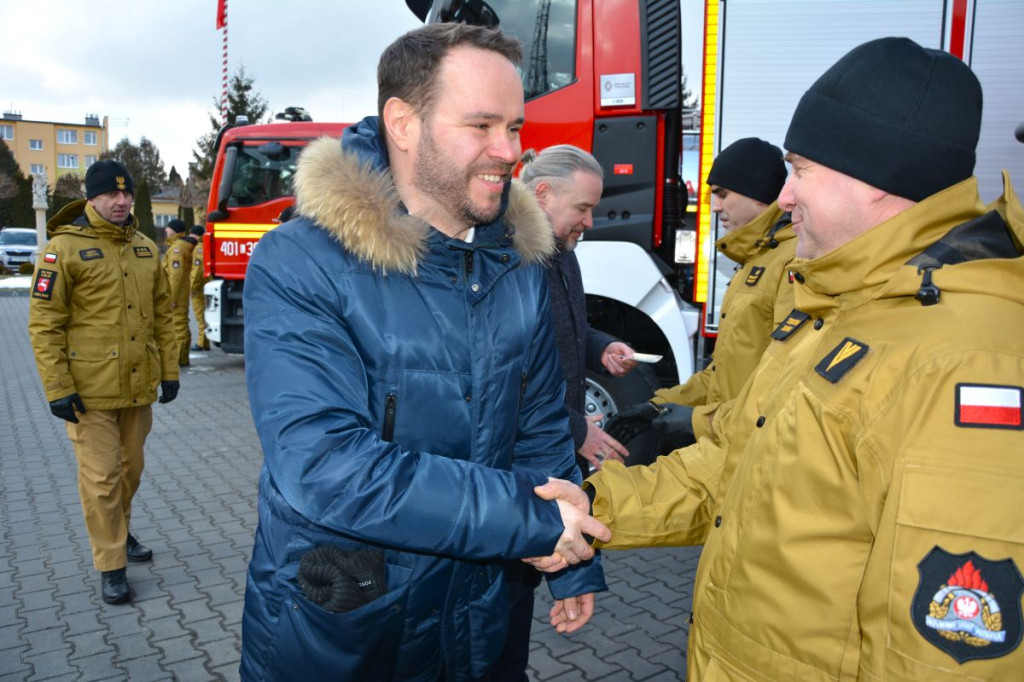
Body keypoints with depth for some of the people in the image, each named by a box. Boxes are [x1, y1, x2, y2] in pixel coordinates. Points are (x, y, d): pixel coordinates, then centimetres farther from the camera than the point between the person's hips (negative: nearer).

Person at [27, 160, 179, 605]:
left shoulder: (144, 248, 8)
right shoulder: (64, 248, -9)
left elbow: (161, 314, 13)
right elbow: (44, 324, -10)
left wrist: (169, 369, 9)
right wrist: (57, 388, -13)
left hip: (139, 385, 5)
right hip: (91, 391, -5)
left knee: (131, 468, 19)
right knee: (101, 477, 2)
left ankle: (119, 533, 41)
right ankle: (110, 566, 16)